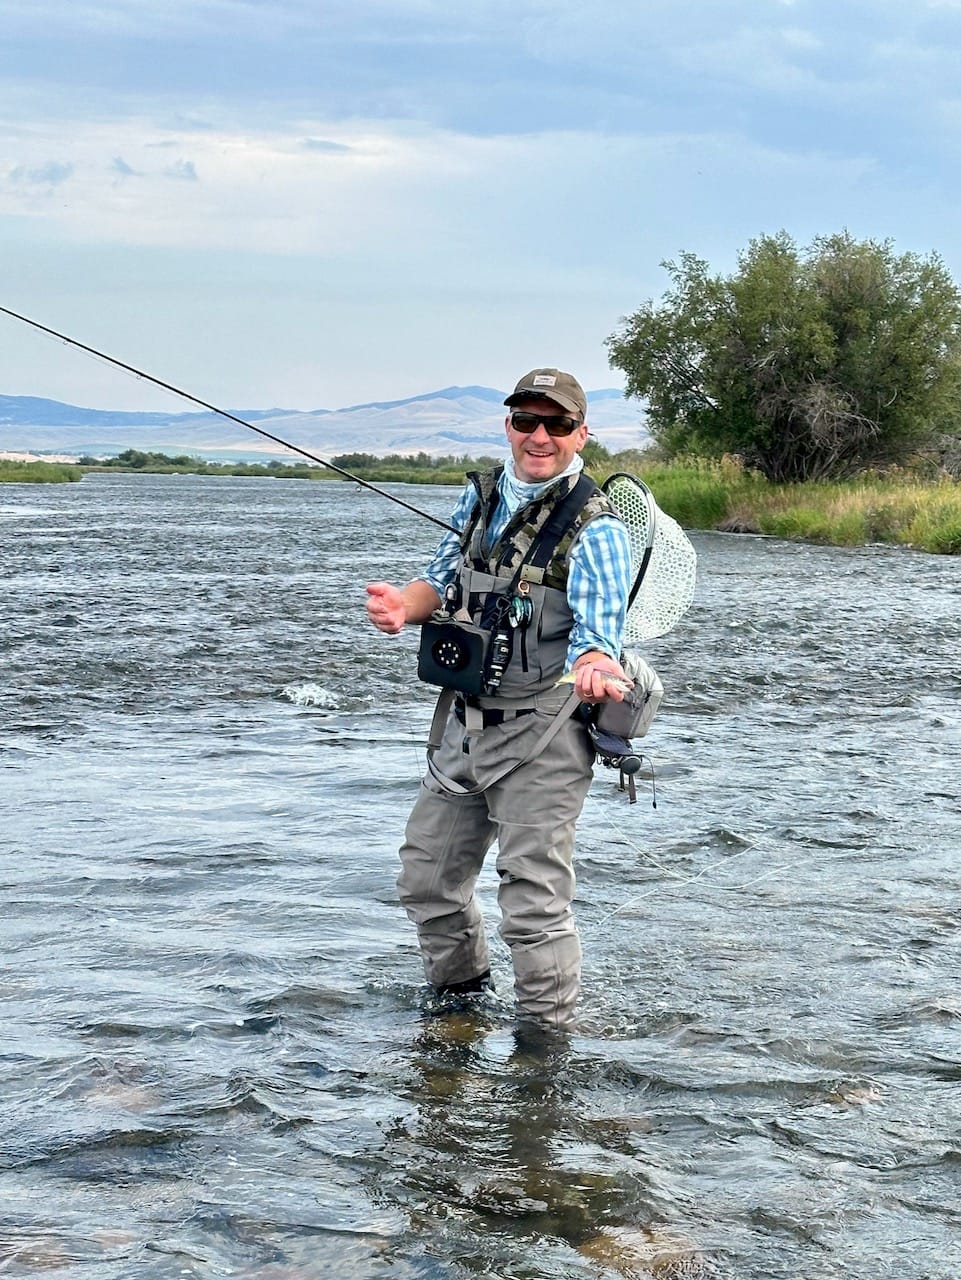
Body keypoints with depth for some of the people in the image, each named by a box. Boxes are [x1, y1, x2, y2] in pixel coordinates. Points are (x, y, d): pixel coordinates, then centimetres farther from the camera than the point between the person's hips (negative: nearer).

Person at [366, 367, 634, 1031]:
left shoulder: (596, 529, -14)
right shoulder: (482, 494, 7)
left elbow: (596, 634, -22)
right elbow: (442, 579, 15)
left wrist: (595, 669, -46)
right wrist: (403, 605, -8)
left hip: (542, 735, -7)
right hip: (466, 722, 7)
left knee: (534, 901, -6)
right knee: (426, 878, 18)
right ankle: (460, 997, 40)